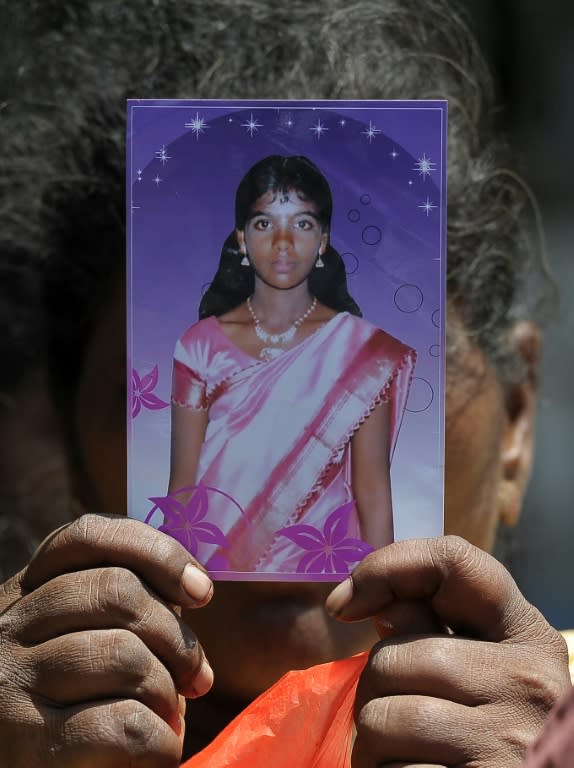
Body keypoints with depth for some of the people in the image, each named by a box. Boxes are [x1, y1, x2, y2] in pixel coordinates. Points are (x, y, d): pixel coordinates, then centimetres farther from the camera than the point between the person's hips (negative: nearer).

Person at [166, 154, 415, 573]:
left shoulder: (361, 347, -4)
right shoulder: (202, 345, -1)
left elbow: (372, 489, -4)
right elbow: (184, 485, 0)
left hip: (322, 558, 0)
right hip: (221, 559, 1)